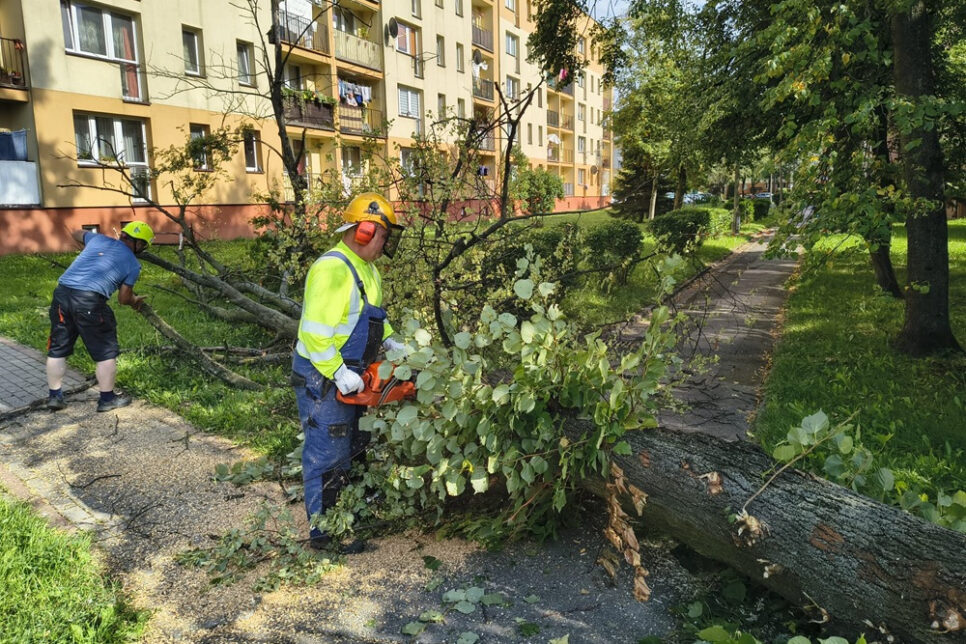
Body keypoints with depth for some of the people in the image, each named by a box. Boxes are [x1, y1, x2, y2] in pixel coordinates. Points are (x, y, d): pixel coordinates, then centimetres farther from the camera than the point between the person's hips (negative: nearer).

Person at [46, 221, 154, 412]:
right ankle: (107, 399, 19)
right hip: (89, 300, -6)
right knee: (106, 352, 10)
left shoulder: (99, 238, 19)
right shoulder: (133, 264, 6)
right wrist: (135, 301, 32)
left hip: (62, 292, 6)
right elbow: (123, 298, 10)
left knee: (58, 349, 19)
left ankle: (54, 396, 29)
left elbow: (76, 233, 42)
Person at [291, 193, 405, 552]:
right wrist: (340, 374, -27)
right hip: (322, 380, -10)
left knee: (353, 448, 20)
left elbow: (374, 316, 21)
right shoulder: (332, 269, -22)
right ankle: (323, 533, 15)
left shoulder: (367, 268, 10)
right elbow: (315, 332, -27)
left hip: (350, 377, 10)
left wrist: (390, 342, 5)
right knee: (328, 456, 0)